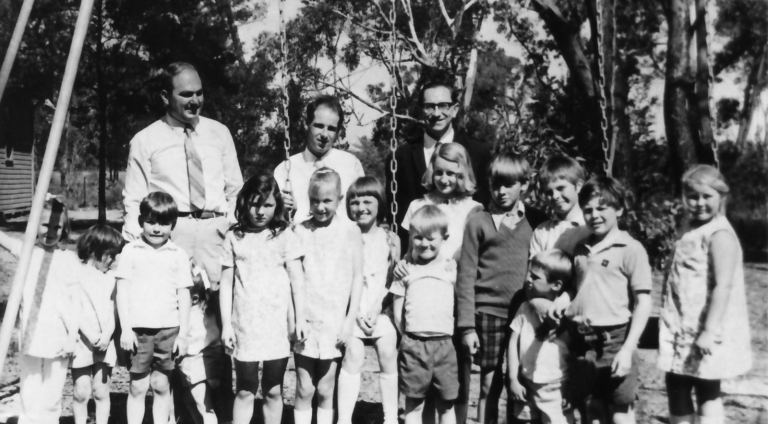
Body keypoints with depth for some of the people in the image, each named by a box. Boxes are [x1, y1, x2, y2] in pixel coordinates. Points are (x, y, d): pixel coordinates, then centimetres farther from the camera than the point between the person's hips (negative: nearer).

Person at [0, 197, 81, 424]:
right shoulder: (26, 252, 5)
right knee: (29, 397, 5)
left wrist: (73, 335, -6)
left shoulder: (70, 259, -2)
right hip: (30, 338, 2)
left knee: (50, 399, 6)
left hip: (58, 339, -2)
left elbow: (76, 301, -2)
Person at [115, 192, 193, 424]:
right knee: (138, 387, 4)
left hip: (168, 329, 1)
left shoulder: (179, 255, 4)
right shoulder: (131, 251, 3)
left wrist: (183, 334, 2)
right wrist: (125, 328, -4)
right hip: (138, 329, -1)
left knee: (161, 385, 7)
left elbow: (184, 295, 5)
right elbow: (122, 291, 2)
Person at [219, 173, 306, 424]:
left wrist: (300, 319, -3)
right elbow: (226, 284, 6)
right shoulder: (234, 238, 4)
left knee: (274, 391, 9)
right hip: (245, 326, 1)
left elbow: (297, 280, 1)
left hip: (277, 325, 0)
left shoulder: (284, 236, 1)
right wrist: (226, 324, 1)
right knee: (245, 391, 6)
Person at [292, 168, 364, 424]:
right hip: (305, 320, 1)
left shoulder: (350, 231, -1)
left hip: (334, 321, -1)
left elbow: (357, 277, 1)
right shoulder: (300, 231, 1)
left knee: (325, 390, 8)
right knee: (304, 389, 6)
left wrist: (351, 318, -4)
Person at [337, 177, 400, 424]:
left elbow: (391, 282, 1)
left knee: (388, 360, 3)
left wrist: (375, 310, -9)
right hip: (353, 310, -1)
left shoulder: (390, 240, 4)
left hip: (382, 309, 1)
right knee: (352, 360, -2)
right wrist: (358, 313, -10)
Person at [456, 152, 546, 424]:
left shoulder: (536, 221, 6)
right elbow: (466, 277, -2)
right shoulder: (478, 221, 0)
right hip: (489, 313, -2)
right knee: (490, 385, 4)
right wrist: (467, 325, -6)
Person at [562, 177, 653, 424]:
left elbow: (643, 304, -8)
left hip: (614, 340, -5)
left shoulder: (630, 249, -6)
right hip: (584, 343, 5)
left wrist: (627, 349, -14)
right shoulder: (580, 249, 10)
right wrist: (565, 308, -2)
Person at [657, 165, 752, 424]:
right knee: (676, 386, 14)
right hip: (684, 329, 8)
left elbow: (723, 285, -24)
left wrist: (709, 331, -28)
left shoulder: (720, 234, -16)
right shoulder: (692, 230, 11)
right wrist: (670, 324, 18)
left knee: (706, 393, 5)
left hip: (703, 332, -8)